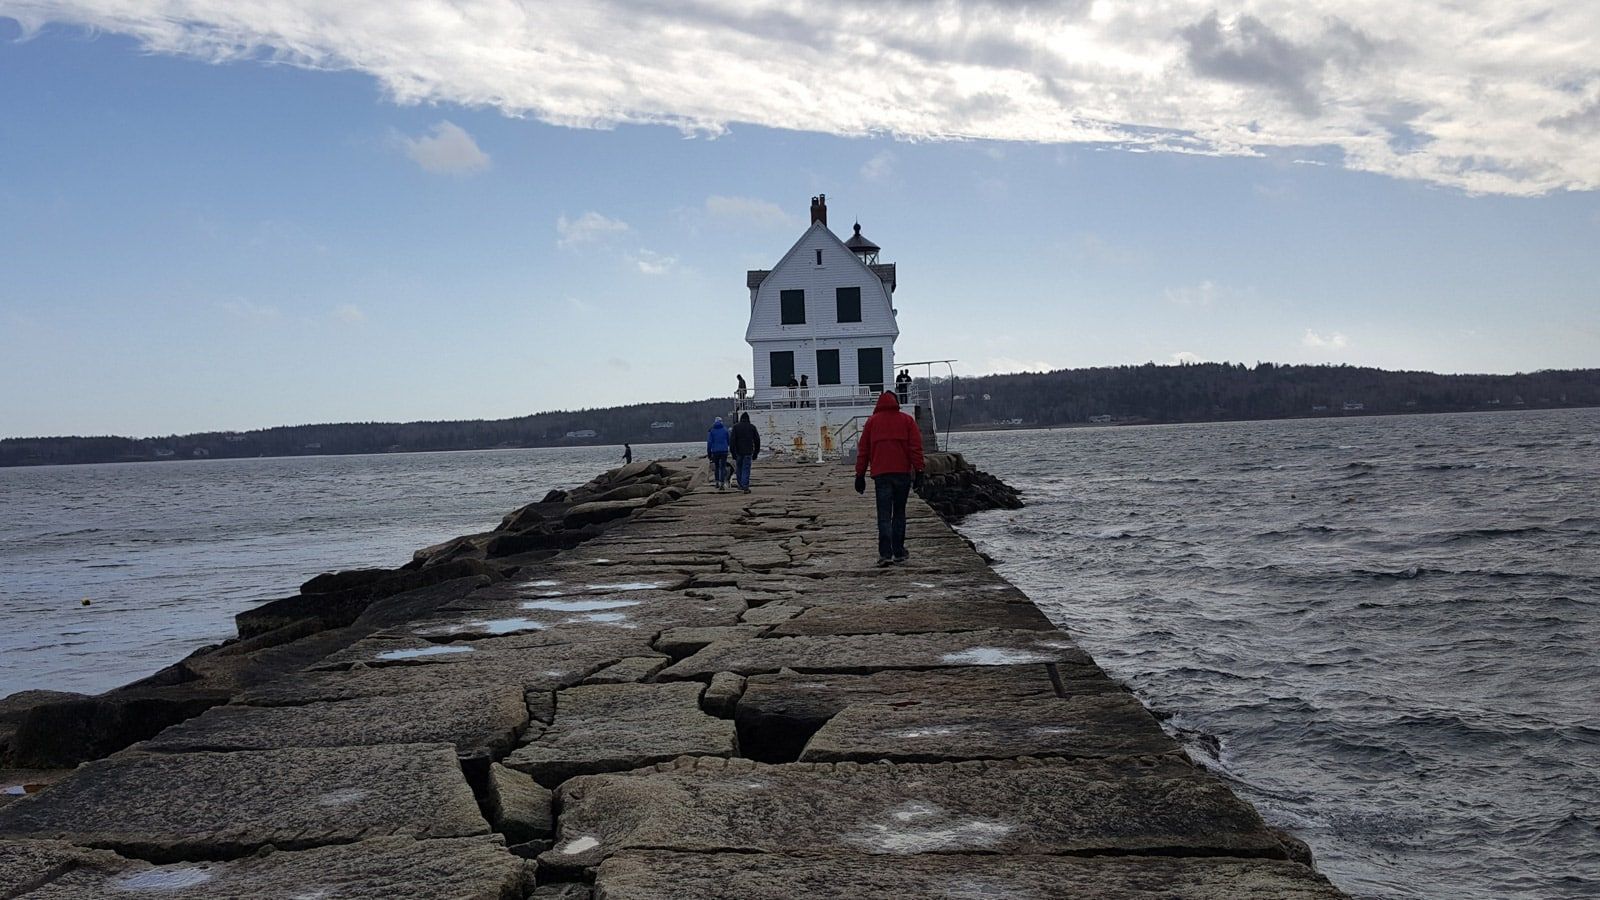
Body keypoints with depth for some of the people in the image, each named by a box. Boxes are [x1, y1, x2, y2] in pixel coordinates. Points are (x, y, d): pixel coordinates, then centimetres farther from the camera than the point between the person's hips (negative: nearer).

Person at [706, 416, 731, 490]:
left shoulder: (711, 430, -2)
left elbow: (709, 442, -5)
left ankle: (717, 483, 18)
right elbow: (729, 441, 6)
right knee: (723, 467, 1)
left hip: (715, 451, 1)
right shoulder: (725, 429, 0)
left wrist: (709, 453, 0)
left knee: (716, 467, 18)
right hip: (724, 451, -1)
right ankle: (722, 484, -11)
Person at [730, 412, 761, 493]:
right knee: (746, 469, -1)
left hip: (738, 452, 0)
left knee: (739, 469, 16)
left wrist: (733, 453, -5)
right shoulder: (752, 427, 3)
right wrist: (756, 452, 12)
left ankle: (740, 485, 23)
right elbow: (757, 440, 5)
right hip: (748, 452, 0)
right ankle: (745, 487, -9)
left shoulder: (736, 427, 0)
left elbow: (732, 440, -7)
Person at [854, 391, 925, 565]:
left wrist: (860, 475, 11)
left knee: (884, 515, -3)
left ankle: (885, 553, -15)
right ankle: (899, 552, 13)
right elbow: (916, 447, 0)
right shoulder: (907, 420, 7)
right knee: (899, 513, 12)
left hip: (881, 474, -1)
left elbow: (863, 451, 8)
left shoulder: (872, 421, 8)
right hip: (903, 473, 1)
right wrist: (918, 471, 1)